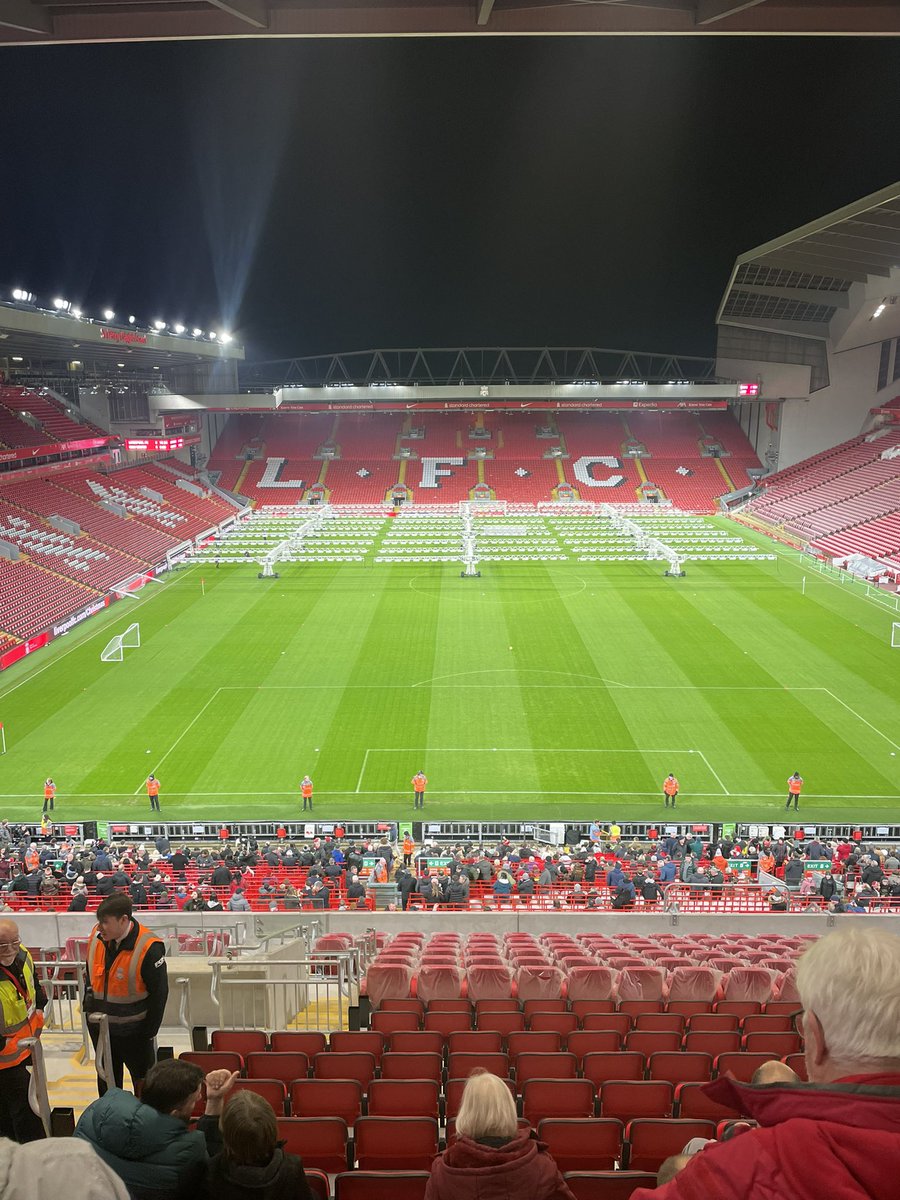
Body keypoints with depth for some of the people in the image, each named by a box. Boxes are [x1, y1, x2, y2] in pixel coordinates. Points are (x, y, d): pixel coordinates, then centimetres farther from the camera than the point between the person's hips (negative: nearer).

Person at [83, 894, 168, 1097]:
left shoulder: (148, 948, -27)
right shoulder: (97, 937, -10)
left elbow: (159, 993, -17)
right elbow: (90, 976, 9)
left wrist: (149, 1032, -11)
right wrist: (88, 1008, 10)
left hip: (134, 1032, -5)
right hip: (99, 1027, 5)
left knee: (142, 1081, 13)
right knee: (106, 1081, 24)